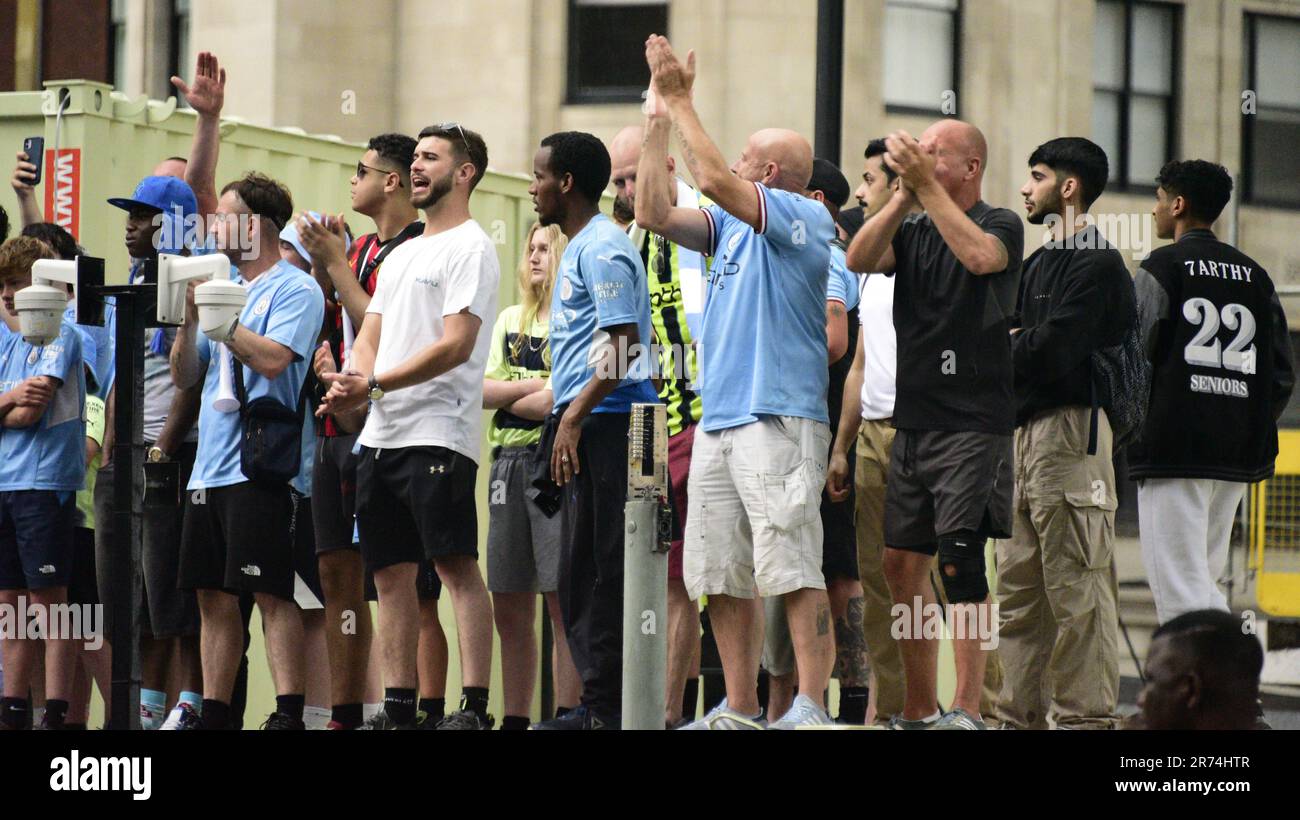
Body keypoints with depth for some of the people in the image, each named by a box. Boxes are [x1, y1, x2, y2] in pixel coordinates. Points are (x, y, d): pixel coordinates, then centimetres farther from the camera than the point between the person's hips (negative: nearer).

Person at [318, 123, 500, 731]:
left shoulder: (469, 248, -5)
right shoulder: (400, 256, 22)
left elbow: (455, 345, -15)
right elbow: (369, 338, 19)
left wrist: (375, 384, -18)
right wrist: (349, 386, -4)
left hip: (437, 432, -9)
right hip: (380, 433, 9)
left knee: (456, 566, -13)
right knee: (391, 572, 8)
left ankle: (474, 706, -18)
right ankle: (398, 709, 10)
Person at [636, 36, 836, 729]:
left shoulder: (802, 218, -4)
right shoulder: (731, 226, 21)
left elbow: (715, 179, -16)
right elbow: (653, 214, 16)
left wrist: (680, 101, -8)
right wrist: (660, 119, 14)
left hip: (779, 418, -9)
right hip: (716, 421, 9)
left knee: (793, 569, -13)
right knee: (719, 577, 7)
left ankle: (810, 710, -16)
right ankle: (739, 711, 11)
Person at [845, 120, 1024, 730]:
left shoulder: (1001, 225, -2)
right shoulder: (912, 232, 15)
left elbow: (979, 256, -25)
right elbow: (859, 261, -3)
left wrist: (926, 185, -23)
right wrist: (905, 195, -13)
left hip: (973, 423, -7)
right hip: (912, 422, 7)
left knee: (959, 563, -12)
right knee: (901, 564, 8)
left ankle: (966, 710, -13)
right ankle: (918, 711, 17)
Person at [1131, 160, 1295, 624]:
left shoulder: (1162, 267, -3)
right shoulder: (1255, 276, 14)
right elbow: (1283, 374, 12)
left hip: (1174, 450, -6)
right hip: (1239, 457, 6)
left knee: (1179, 589, -8)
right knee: (1202, 581, 15)